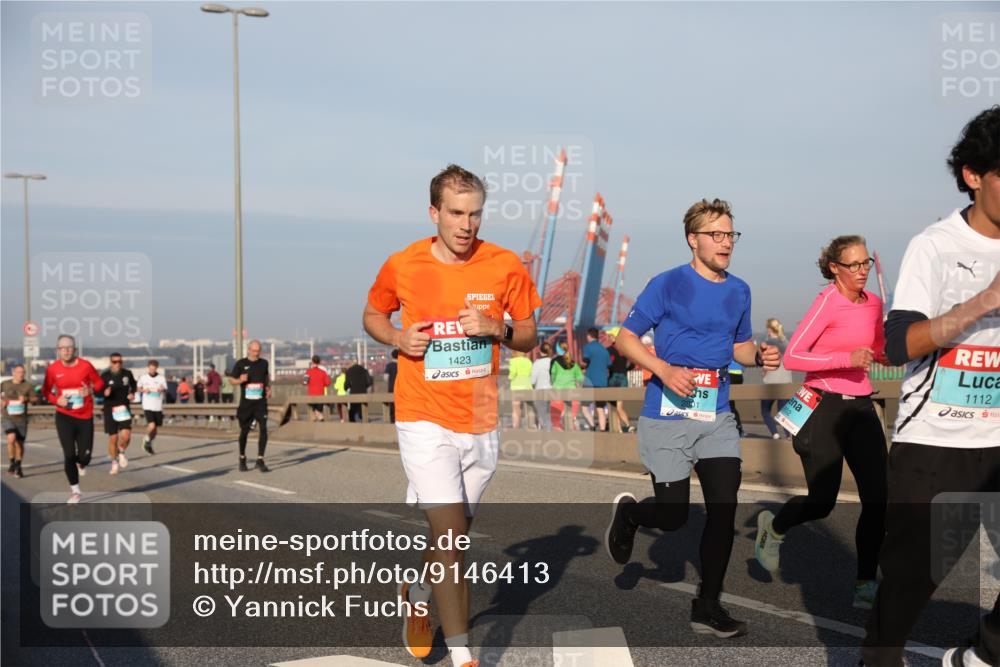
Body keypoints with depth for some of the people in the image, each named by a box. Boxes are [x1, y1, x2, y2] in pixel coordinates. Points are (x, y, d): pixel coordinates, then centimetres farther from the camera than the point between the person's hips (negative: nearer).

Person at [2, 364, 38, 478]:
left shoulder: (28, 385, 0)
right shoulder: (4, 384, 5)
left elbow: (36, 400, 0)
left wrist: (27, 399, -20)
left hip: (22, 419, 0)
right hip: (8, 418, 0)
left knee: (20, 443, 6)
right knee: (11, 439, -22)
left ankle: (18, 467, 25)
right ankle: (12, 463, -4)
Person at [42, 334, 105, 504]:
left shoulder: (85, 366, -9)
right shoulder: (52, 369, -7)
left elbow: (99, 382, 3)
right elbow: (46, 390, 6)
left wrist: (90, 390, -18)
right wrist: (57, 399, -13)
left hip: (85, 416, 0)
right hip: (64, 416, 0)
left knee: (85, 456, 1)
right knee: (69, 455, -7)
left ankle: (81, 464, 43)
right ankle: (75, 490, 11)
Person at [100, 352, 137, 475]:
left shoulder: (127, 373, 1)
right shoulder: (105, 376, -5)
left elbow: (134, 384, 21)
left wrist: (132, 393, 3)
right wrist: (104, 392, -20)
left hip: (124, 409, 1)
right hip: (110, 410, -1)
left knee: (126, 435, -17)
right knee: (113, 438, 3)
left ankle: (122, 451, 16)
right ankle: (114, 462, 24)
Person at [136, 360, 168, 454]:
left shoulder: (161, 378, 1)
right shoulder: (143, 378, 0)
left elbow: (165, 393, 2)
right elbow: (137, 388, 13)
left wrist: (162, 390, -20)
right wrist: (143, 390, -8)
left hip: (158, 407, 2)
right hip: (147, 406, -2)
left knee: (155, 428, 10)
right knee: (152, 425, -18)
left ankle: (149, 444, 34)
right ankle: (146, 438, 12)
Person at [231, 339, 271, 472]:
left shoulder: (263, 363, 6)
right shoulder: (241, 363, -1)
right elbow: (232, 380, 5)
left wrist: (268, 388, 6)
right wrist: (240, 380, -17)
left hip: (260, 402, 1)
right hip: (246, 403, -1)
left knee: (263, 429, -12)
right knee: (244, 431, 8)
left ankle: (260, 460, -7)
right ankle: (242, 459, 27)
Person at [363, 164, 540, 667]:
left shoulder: (506, 266, -2)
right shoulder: (401, 266, -4)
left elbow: (528, 337, 6)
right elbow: (372, 316, 13)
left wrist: (497, 329, -15)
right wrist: (398, 338, -8)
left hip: (481, 423, 3)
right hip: (425, 420, -3)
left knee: (455, 533, 18)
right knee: (449, 533, -12)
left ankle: (417, 596, 48)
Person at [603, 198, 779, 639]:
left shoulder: (738, 291, 10)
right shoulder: (668, 284, -8)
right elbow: (625, 338, -6)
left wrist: (759, 356, -1)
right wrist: (664, 370, -21)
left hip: (717, 418, 5)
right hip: (667, 418, -5)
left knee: (724, 509, -2)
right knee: (673, 517, 0)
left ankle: (707, 607, 12)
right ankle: (628, 512, 36)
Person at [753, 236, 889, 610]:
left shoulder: (874, 303, 8)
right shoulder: (828, 302, -12)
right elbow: (791, 357, -18)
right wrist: (847, 358, -24)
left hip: (861, 407, 6)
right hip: (824, 407, -6)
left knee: (877, 499, -3)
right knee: (822, 501, -1)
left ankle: (866, 587, 7)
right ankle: (773, 526, 32)